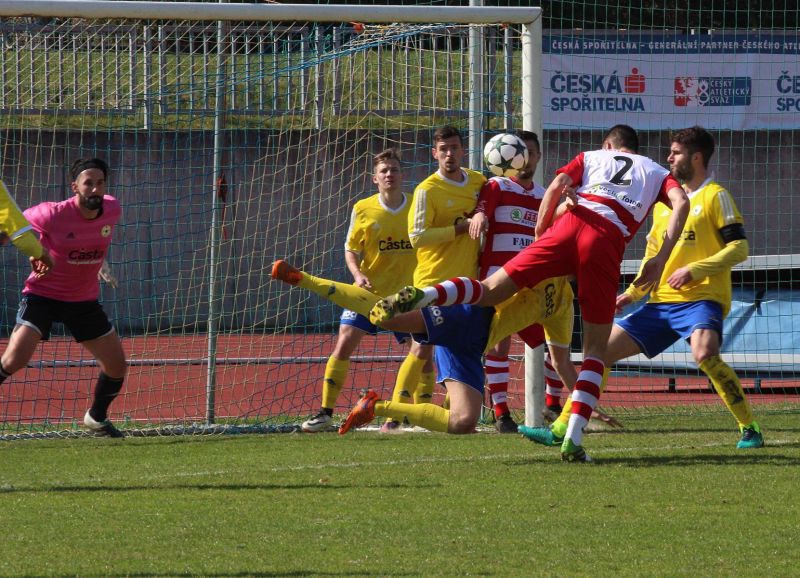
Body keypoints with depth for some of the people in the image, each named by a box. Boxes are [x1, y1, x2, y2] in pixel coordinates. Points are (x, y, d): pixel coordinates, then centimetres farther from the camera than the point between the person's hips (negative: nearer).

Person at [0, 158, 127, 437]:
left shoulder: (112, 210, -9)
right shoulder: (53, 215, -23)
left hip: (84, 300, 5)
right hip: (43, 295, -5)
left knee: (117, 367, 9)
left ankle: (96, 417, 36)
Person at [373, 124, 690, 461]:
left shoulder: (590, 157, 30)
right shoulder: (656, 172, 29)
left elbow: (556, 186, 10)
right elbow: (681, 203, 8)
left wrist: (540, 232, 17)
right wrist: (660, 260, 5)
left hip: (569, 228, 1)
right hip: (607, 244, -1)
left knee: (489, 291, 2)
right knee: (595, 350, 8)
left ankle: (420, 297, -28)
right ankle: (573, 439, -6)